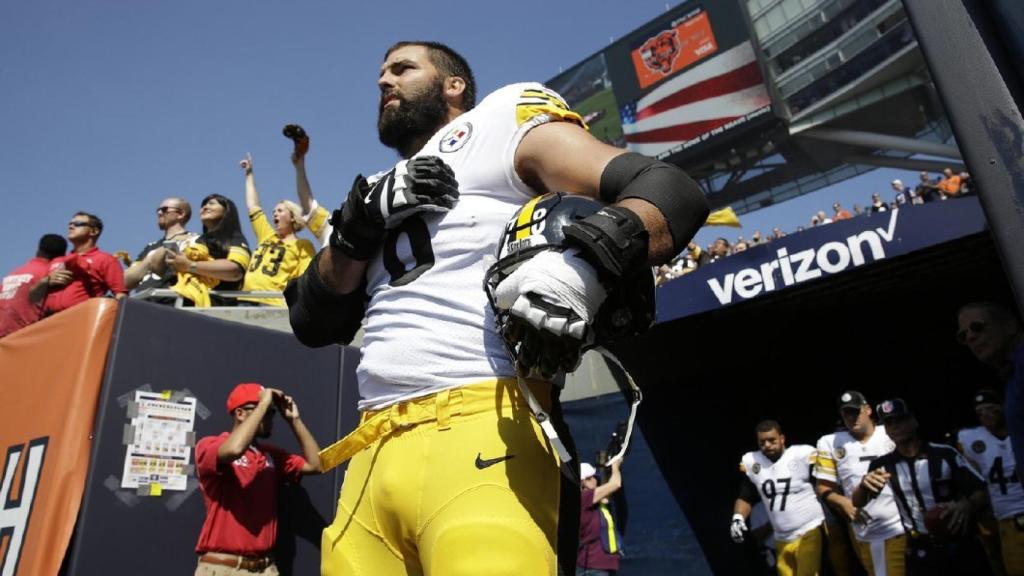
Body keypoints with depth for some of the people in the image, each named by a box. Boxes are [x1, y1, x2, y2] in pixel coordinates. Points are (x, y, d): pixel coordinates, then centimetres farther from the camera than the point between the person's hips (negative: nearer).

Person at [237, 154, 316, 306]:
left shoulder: (302, 245, 5)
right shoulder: (267, 236, 23)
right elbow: (252, 205, 32)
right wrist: (249, 174, 38)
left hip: (273, 304, -6)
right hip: (246, 300, 6)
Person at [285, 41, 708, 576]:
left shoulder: (503, 121, 9)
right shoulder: (381, 192, 26)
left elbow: (672, 192, -2)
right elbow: (313, 322, 19)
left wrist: (583, 261, -21)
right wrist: (360, 222, 4)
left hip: (483, 431, -5)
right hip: (374, 449, 6)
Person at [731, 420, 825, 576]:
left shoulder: (803, 455, -11)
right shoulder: (751, 463, 2)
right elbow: (745, 498, 9)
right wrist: (738, 518, -7)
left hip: (809, 533, -4)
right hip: (782, 539, 5)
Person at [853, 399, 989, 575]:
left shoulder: (945, 454, -8)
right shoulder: (882, 465, -3)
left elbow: (981, 493, -5)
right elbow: (858, 503, 1)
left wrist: (966, 506, -27)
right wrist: (864, 484, -21)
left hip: (961, 548, -1)